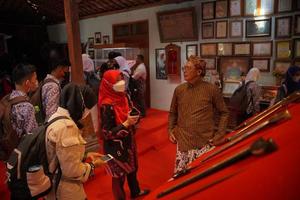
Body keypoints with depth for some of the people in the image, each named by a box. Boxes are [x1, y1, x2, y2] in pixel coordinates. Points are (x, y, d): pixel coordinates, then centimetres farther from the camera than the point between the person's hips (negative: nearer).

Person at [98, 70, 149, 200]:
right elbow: (107, 133, -24)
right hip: (116, 147, -8)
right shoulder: (107, 105, -25)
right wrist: (127, 124, -28)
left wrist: (132, 119, -6)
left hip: (128, 142, 8)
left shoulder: (122, 97, -1)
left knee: (132, 168, 26)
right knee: (119, 174, 12)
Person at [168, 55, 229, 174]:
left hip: (205, 143, -2)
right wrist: (170, 129, 4)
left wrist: (220, 134, -3)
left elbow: (223, 112, 5)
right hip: (183, 142, 3)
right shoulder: (179, 89, 3)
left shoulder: (212, 90, -6)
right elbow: (173, 113, 15)